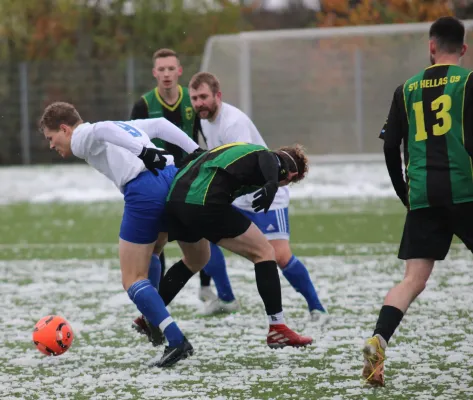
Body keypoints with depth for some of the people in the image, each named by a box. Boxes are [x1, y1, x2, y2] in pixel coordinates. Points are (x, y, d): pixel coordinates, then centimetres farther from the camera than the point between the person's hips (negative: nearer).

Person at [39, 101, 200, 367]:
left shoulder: (80, 138, 9)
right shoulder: (122, 126, 32)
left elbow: (101, 129, -13)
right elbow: (160, 125, 26)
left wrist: (144, 152, -21)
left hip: (143, 190, -8)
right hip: (175, 178, 8)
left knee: (133, 279, 1)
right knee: (147, 257, 31)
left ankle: (177, 342, -11)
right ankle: (153, 321, 30)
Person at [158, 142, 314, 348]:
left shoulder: (243, 149, 34)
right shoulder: (273, 160, 10)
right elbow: (268, 164, -15)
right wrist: (271, 185, -34)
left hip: (173, 199, 8)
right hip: (205, 204, -8)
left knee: (195, 260, 34)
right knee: (264, 252, 4)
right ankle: (278, 330, -1)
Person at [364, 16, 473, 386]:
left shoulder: (408, 89, 13)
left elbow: (390, 147, 12)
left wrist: (405, 195, 22)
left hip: (422, 197, 3)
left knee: (414, 279, 1)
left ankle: (378, 341, -19)